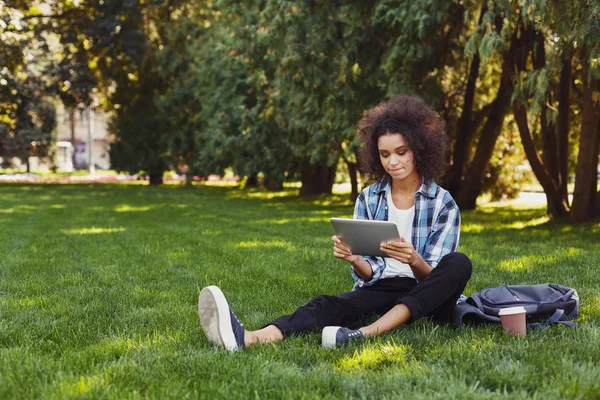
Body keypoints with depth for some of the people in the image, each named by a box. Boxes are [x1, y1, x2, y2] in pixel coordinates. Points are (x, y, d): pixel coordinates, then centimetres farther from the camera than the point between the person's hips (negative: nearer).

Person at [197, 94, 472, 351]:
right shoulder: (368, 199, 5)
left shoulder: (443, 204, -2)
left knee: (458, 264, -32)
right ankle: (251, 338, -58)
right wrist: (354, 259, -23)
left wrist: (414, 260, -30)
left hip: (429, 298, -1)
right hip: (383, 291, 1)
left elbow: (433, 276, -7)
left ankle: (366, 334, -44)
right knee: (331, 305, -29)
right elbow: (369, 273, 1)